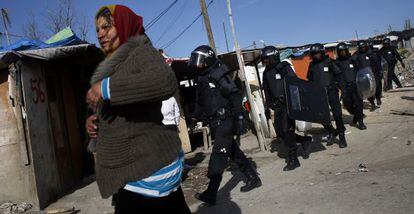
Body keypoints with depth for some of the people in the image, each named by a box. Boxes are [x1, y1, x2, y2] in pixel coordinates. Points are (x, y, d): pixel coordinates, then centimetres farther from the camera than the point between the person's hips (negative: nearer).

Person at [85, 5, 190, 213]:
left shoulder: (141, 52, -10)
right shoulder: (115, 64, 18)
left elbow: (166, 82, -33)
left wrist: (106, 86, -29)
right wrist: (95, 119, 7)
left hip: (148, 169, -9)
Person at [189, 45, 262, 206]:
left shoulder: (218, 75, -12)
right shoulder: (201, 79, 14)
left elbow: (235, 96, -16)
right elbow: (200, 102, 21)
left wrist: (239, 118, -19)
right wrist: (196, 116, 11)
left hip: (225, 121, -9)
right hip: (215, 123, 9)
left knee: (218, 155, -8)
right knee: (233, 151, 15)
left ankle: (211, 194, -4)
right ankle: (253, 178, 28)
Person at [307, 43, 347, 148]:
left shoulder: (329, 62, -1)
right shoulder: (312, 65, 8)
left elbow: (338, 75, 1)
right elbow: (310, 80, 16)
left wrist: (342, 88, -4)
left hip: (331, 91, -3)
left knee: (337, 114, -3)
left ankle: (341, 136, 10)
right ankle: (331, 132, 25)